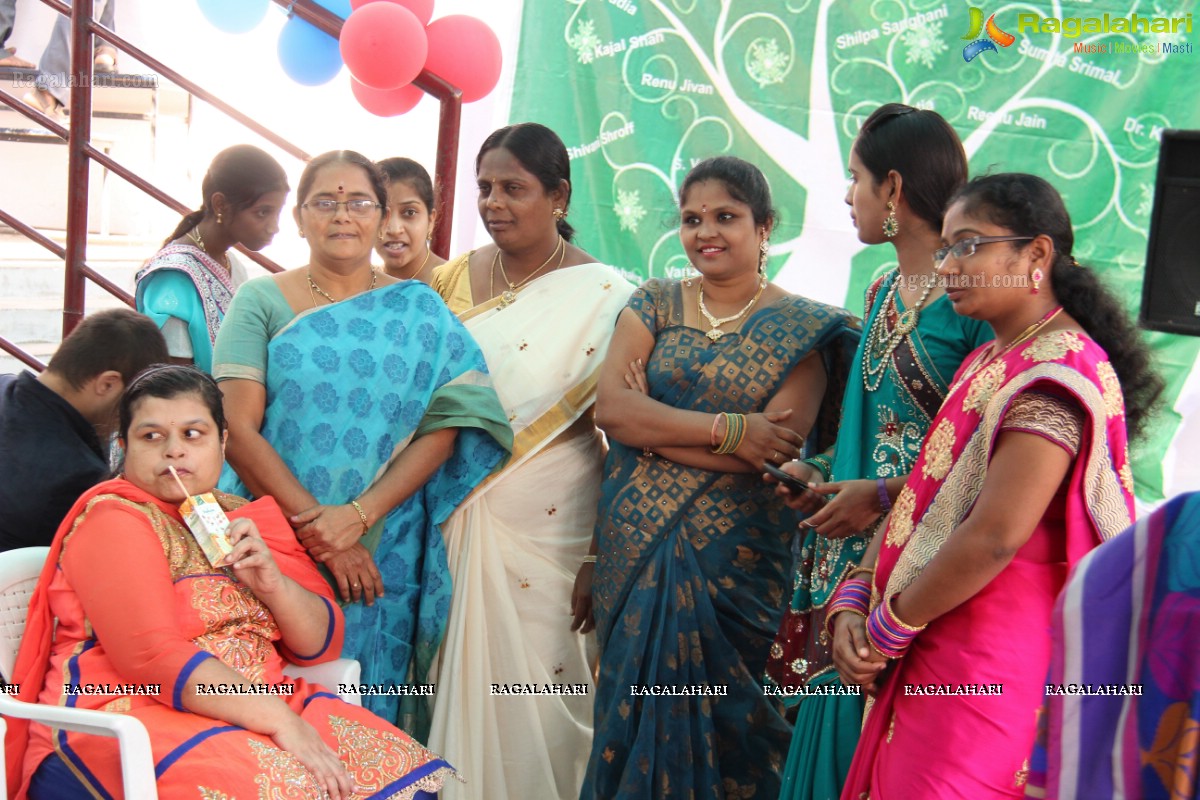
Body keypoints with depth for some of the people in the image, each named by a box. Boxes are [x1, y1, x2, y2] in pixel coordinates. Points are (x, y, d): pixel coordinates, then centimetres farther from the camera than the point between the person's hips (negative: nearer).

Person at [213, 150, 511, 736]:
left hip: (385, 556, 1)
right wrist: (318, 531, -13)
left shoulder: (420, 312, 8)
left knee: (369, 712, 6)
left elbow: (442, 431, -1)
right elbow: (237, 429, -5)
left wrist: (358, 517, -14)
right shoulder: (261, 302, 4)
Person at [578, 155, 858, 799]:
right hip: (636, 549, 3)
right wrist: (727, 428, -17)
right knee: (635, 710, 9)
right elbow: (609, 406, -7)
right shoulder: (654, 305, 8)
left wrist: (648, 422, -9)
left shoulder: (803, 328, -1)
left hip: (735, 559, -3)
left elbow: (778, 446, -14)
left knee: (716, 717, 3)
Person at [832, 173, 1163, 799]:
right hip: (928, 660, 9)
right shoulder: (986, 364, 15)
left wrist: (888, 629, -13)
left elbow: (995, 536, -23)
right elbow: (920, 501, 12)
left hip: (992, 670, -8)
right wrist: (852, 604, -1)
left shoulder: (1055, 372, -15)